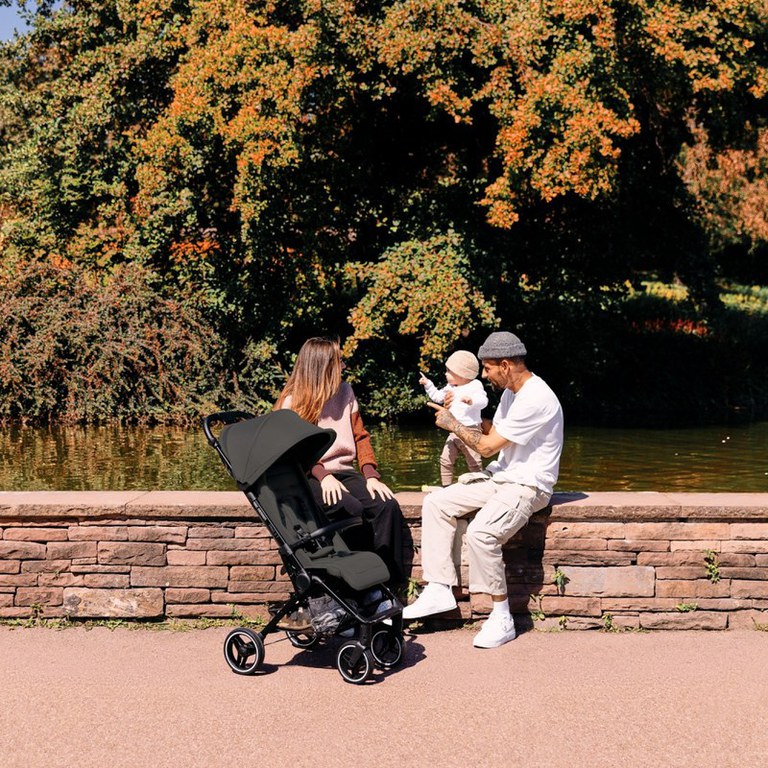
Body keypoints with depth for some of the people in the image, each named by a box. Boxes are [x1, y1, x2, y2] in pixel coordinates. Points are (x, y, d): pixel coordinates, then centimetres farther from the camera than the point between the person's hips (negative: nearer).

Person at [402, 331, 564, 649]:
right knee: (435, 504, 1)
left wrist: (453, 424, -4)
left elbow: (488, 446, -17)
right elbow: (495, 431, 22)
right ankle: (439, 590, 0)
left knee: (480, 532, -32)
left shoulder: (535, 399, -22)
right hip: (499, 477, 10)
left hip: (527, 485, -10)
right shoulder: (511, 392, 11)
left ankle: (502, 619, -19)